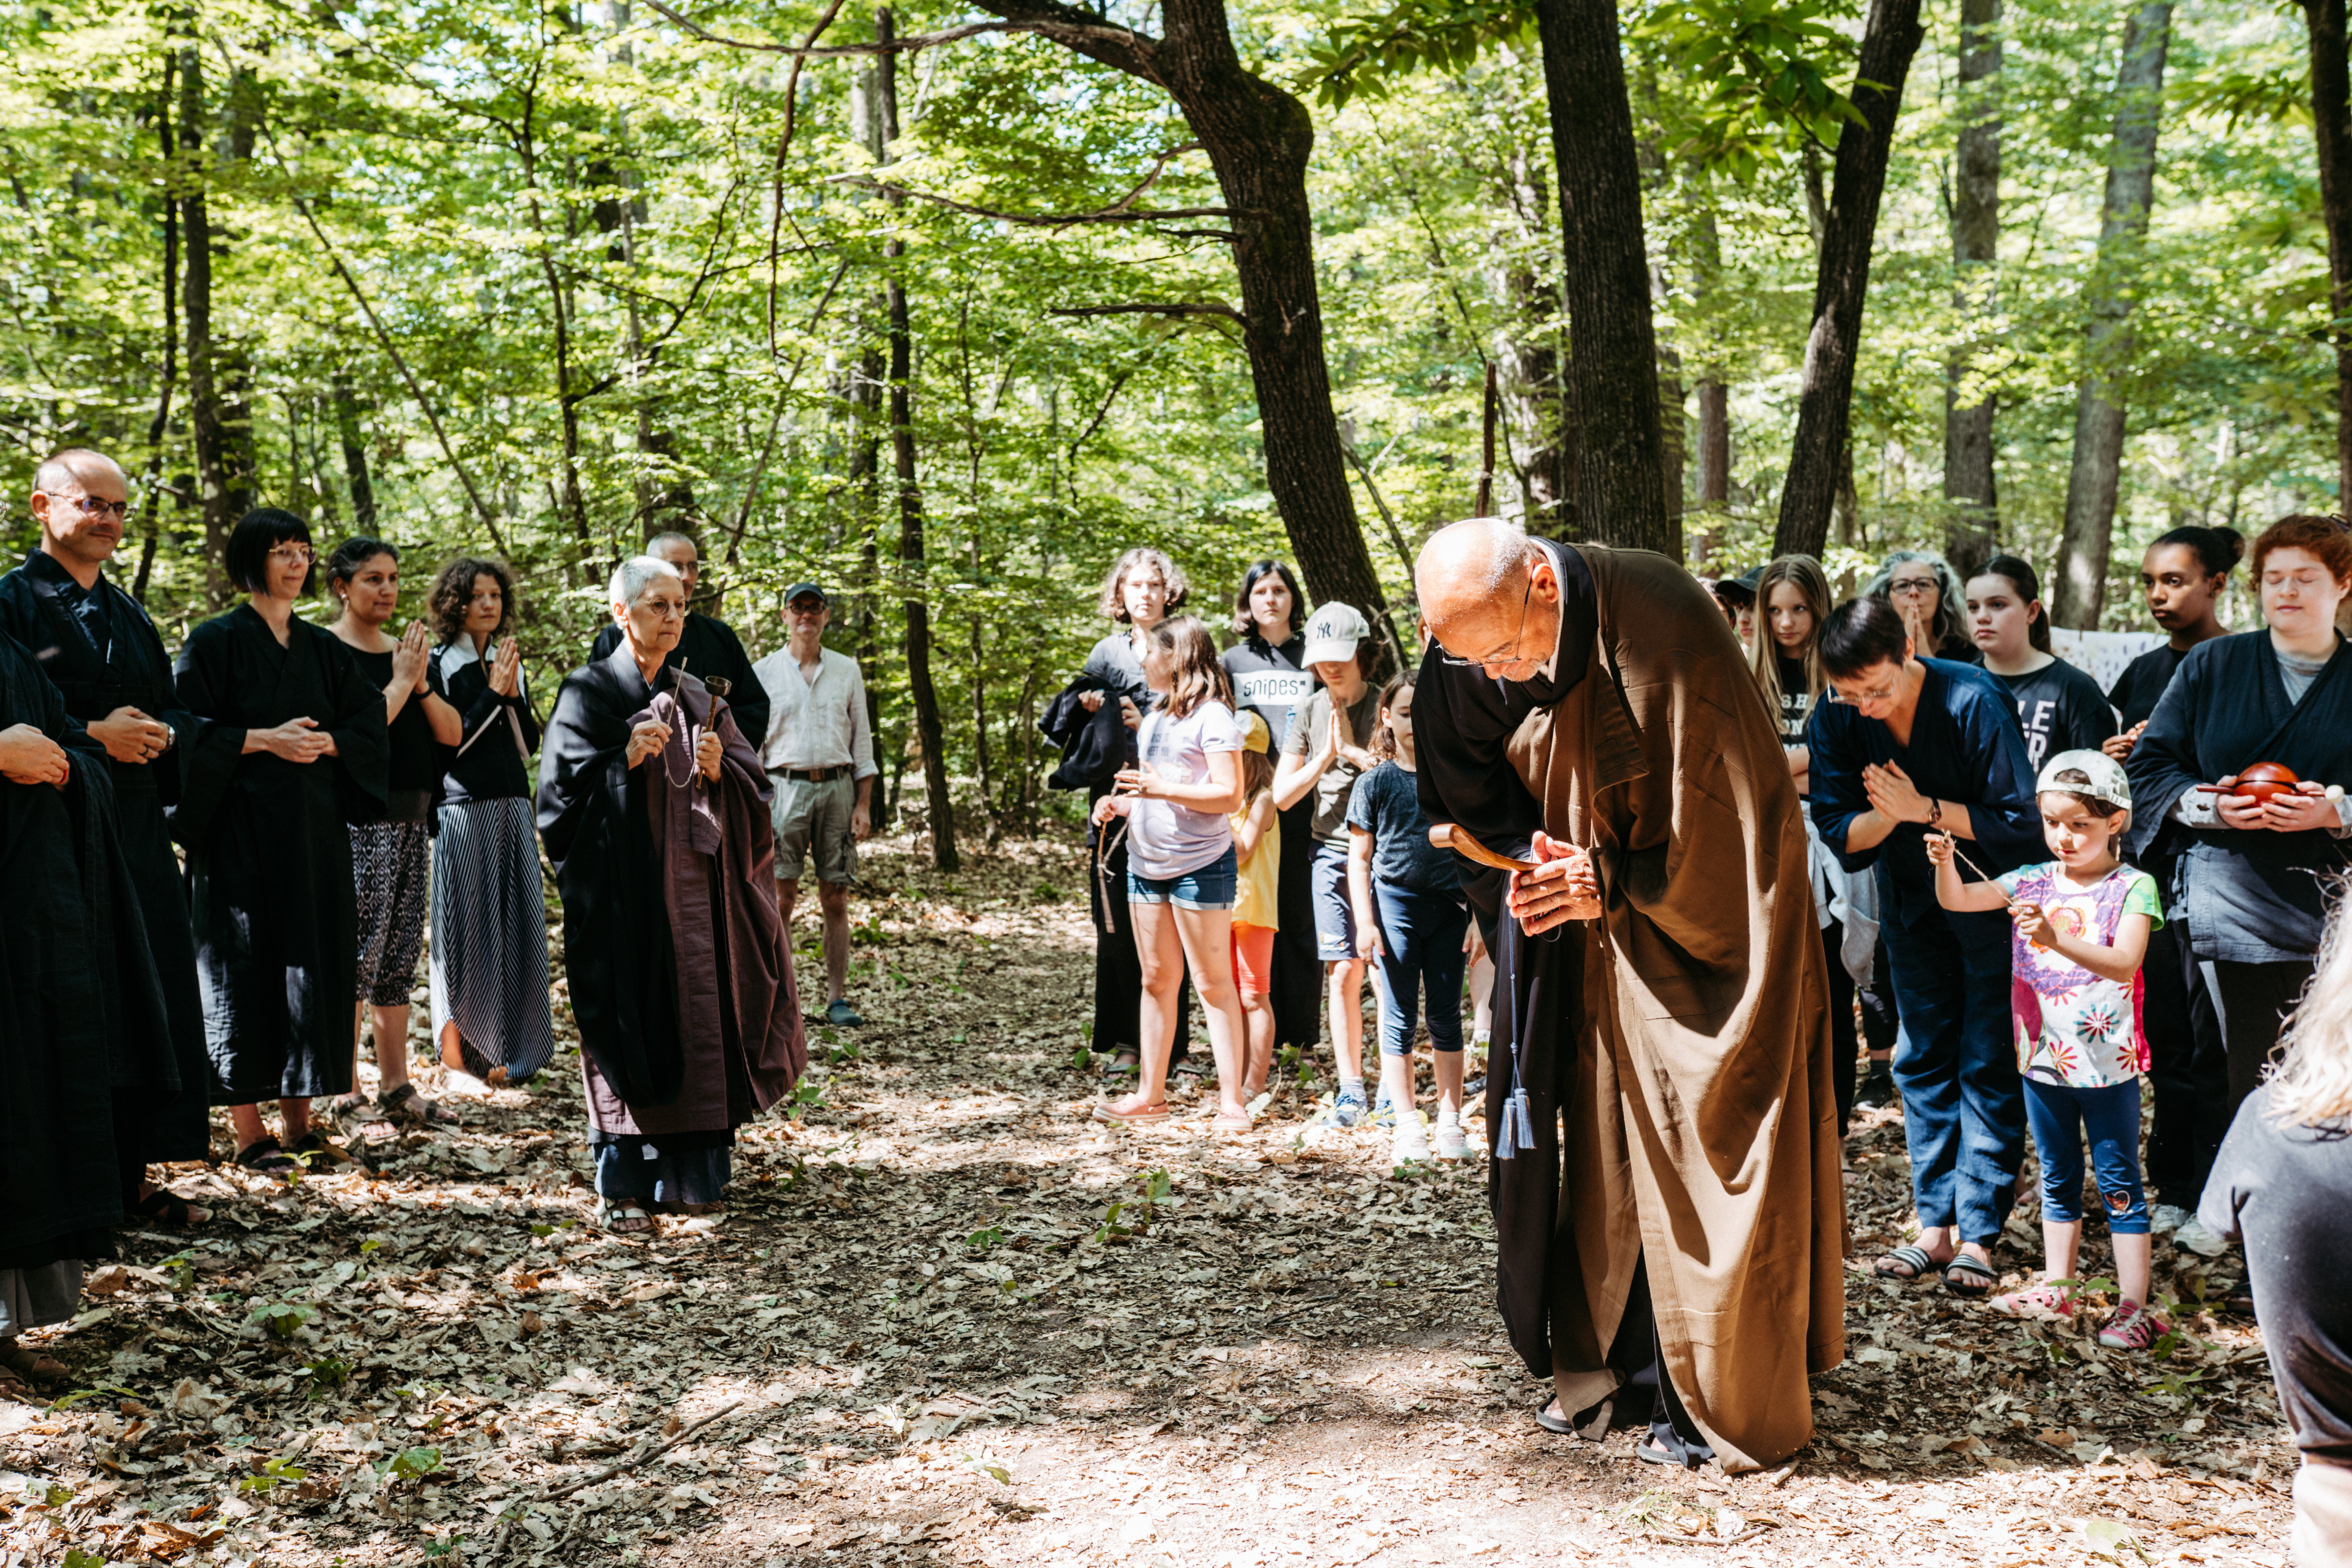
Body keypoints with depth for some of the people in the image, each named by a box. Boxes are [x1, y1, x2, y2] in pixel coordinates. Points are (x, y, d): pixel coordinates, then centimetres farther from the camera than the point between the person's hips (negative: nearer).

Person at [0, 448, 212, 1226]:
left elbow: (176, 711, 19)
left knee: (153, 997, 6)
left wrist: (157, 732, -2)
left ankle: (135, 1172, 14)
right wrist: (90, 733, -17)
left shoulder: (130, 615, 20)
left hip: (138, 832, 7)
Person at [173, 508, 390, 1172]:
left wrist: (324, 741, -9)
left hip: (316, 830, 5)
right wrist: (265, 739, -16)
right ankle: (247, 1128, 4)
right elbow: (189, 730, -9)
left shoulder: (324, 648, 13)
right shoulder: (217, 641, -1)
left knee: (315, 963, 4)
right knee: (245, 968, -2)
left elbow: (371, 726, 8)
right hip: (241, 830, -5)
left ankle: (299, 1118, 13)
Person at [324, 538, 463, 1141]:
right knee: (356, 956, -5)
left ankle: (395, 1084, 18)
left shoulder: (407, 651, 15)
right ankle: (349, 1096, 1)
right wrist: (401, 682, -11)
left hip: (411, 820, 7)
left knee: (400, 956, 11)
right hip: (358, 820, -7)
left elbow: (451, 733, 10)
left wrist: (422, 684, -5)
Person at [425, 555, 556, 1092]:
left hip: (513, 806, 6)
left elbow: (529, 744, 9)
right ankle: (460, 1043, 8)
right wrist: (492, 694, -12)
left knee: (516, 922, 5)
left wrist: (514, 696, -6)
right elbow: (447, 742, -11)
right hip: (463, 809, -5)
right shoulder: (439, 665, -3)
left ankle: (511, 1046, 12)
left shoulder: (510, 664, 14)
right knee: (467, 922, -2)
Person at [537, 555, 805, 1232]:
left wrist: (718, 771, -9)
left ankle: (688, 1173, 13)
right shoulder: (589, 693, 1)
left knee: (698, 1017, 3)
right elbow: (562, 789, -7)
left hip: (693, 890, 4)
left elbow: (754, 784, 11)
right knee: (630, 1020, -4)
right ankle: (622, 1183, 4)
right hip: (624, 889, -4)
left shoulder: (698, 698, 14)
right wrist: (625, 759, -19)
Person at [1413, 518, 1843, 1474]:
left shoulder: (1660, 625, -25)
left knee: (1698, 1161, 0)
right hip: (1590, 942, 5)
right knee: (1601, 1149, 10)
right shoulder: (1469, 662, -8)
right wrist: (1524, 870, -10)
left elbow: (1724, 810, -20)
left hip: (1702, 940, -5)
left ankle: (1723, 1404, 13)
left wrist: (1612, 883, -21)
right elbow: (1472, 801, 7)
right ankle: (1611, 1368, 25)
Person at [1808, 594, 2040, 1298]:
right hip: (1912, 902, 5)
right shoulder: (1834, 722, -13)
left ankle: (1979, 1233, 2)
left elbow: (2021, 822, -22)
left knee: (1986, 1066, -2)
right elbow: (1841, 837, -12)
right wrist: (1890, 810, -31)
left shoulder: (1975, 702, -25)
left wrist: (1925, 809, -29)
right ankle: (1936, 1224, 14)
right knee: (1923, 1062, 7)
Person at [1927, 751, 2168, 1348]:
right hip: (2043, 1058, 5)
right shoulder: (2034, 881, 3)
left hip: (2107, 1062, -5)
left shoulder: (2132, 887, -11)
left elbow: (2124, 963, -25)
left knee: (2118, 1184, 3)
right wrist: (1945, 861, -25)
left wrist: (2056, 938, -40)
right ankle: (2056, 1288, 29)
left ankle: (2135, 1306, 10)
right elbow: (1957, 900, -4)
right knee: (2058, 1180, 17)